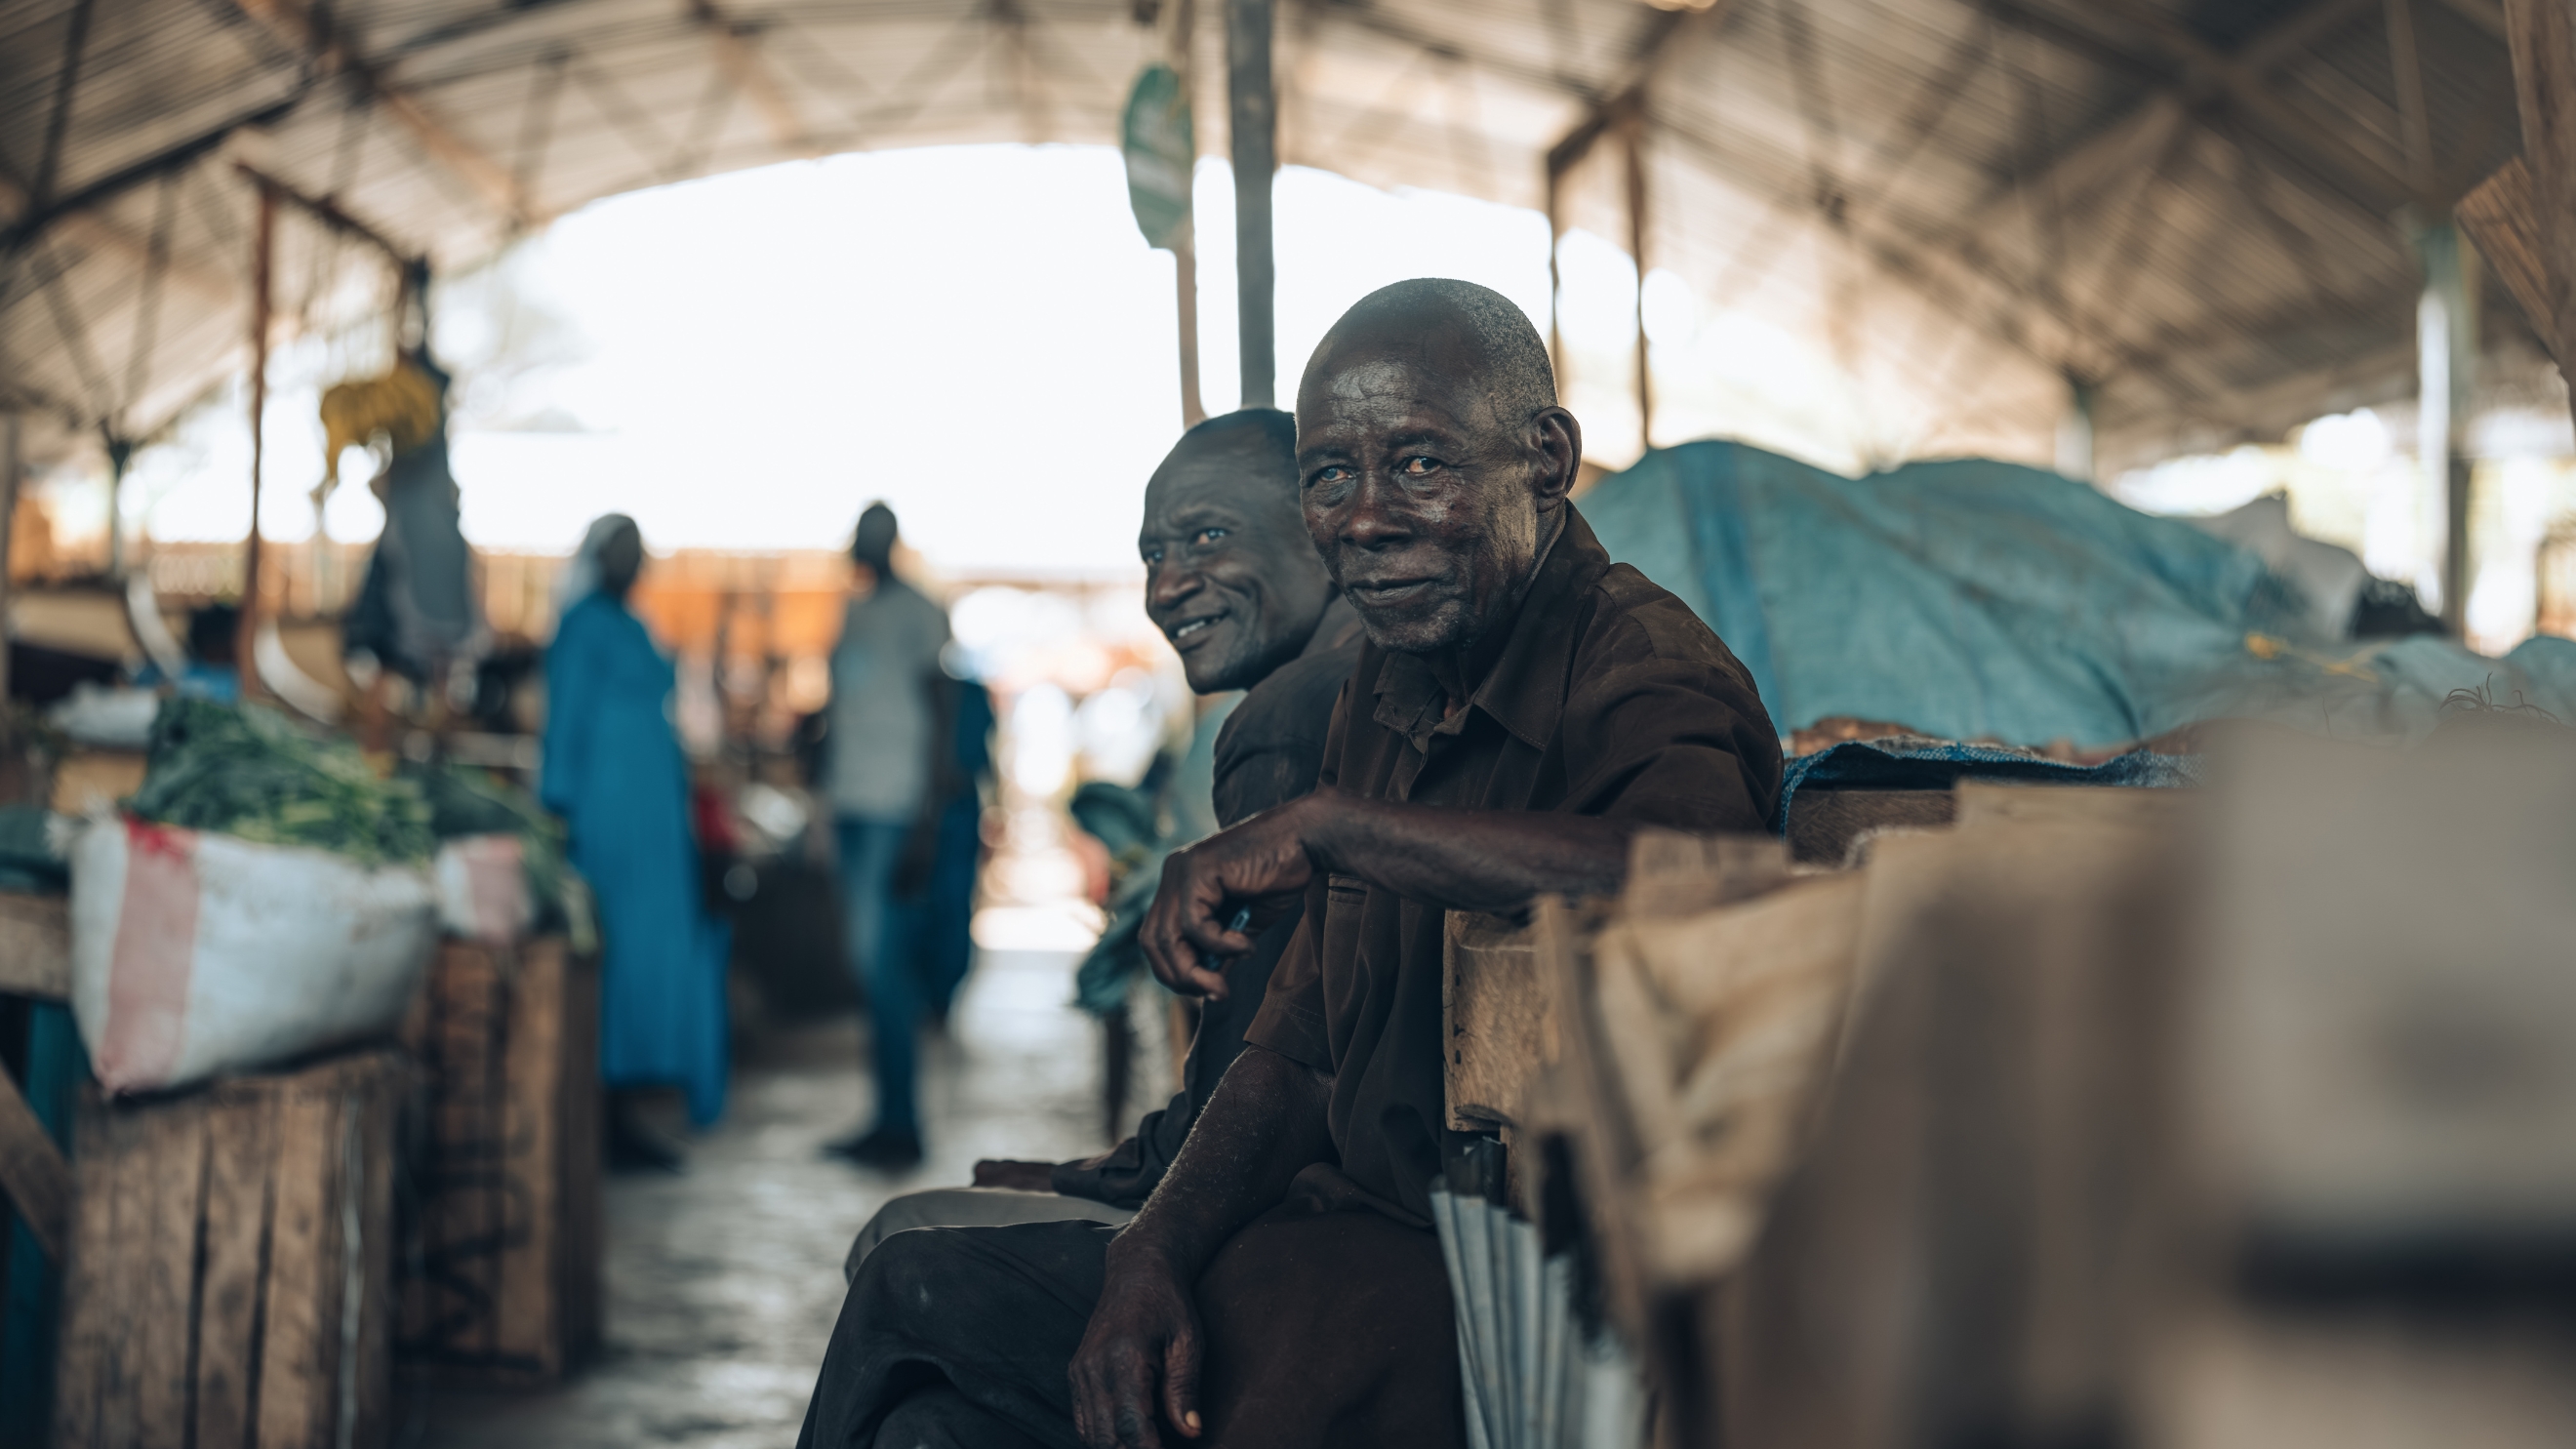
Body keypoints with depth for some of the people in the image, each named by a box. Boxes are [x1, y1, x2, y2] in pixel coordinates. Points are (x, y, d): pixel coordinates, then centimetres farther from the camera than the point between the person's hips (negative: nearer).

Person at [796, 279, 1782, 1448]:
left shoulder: (1643, 681, -17)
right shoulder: (1388, 692, 11)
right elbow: (1295, 1059, 12)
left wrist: (1326, 826, -32)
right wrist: (1150, 1257, -6)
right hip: (1351, 1228, 8)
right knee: (914, 1295, 4)